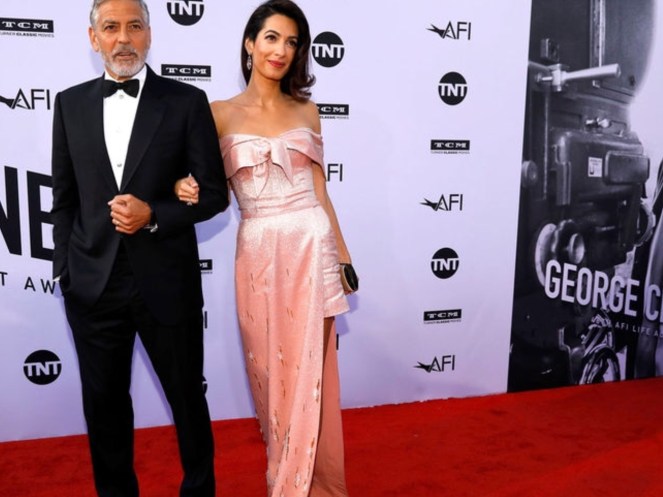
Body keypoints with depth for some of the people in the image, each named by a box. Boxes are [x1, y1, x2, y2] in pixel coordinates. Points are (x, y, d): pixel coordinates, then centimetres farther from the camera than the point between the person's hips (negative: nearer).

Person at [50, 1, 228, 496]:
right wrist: (65, 268, 6)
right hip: (92, 283, 3)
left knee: (187, 398, 12)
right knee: (104, 402, 15)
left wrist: (154, 215, -17)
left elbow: (214, 193, -3)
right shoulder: (71, 103, 7)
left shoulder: (187, 101, -3)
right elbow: (65, 195, 11)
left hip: (167, 282, -2)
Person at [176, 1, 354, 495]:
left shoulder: (306, 111, 8)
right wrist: (187, 190, -21)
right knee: (270, 367, 10)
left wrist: (342, 253, 10)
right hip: (257, 253, 0)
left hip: (311, 246, 1)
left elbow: (319, 190, 10)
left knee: (308, 370, 4)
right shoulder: (220, 113, 2)